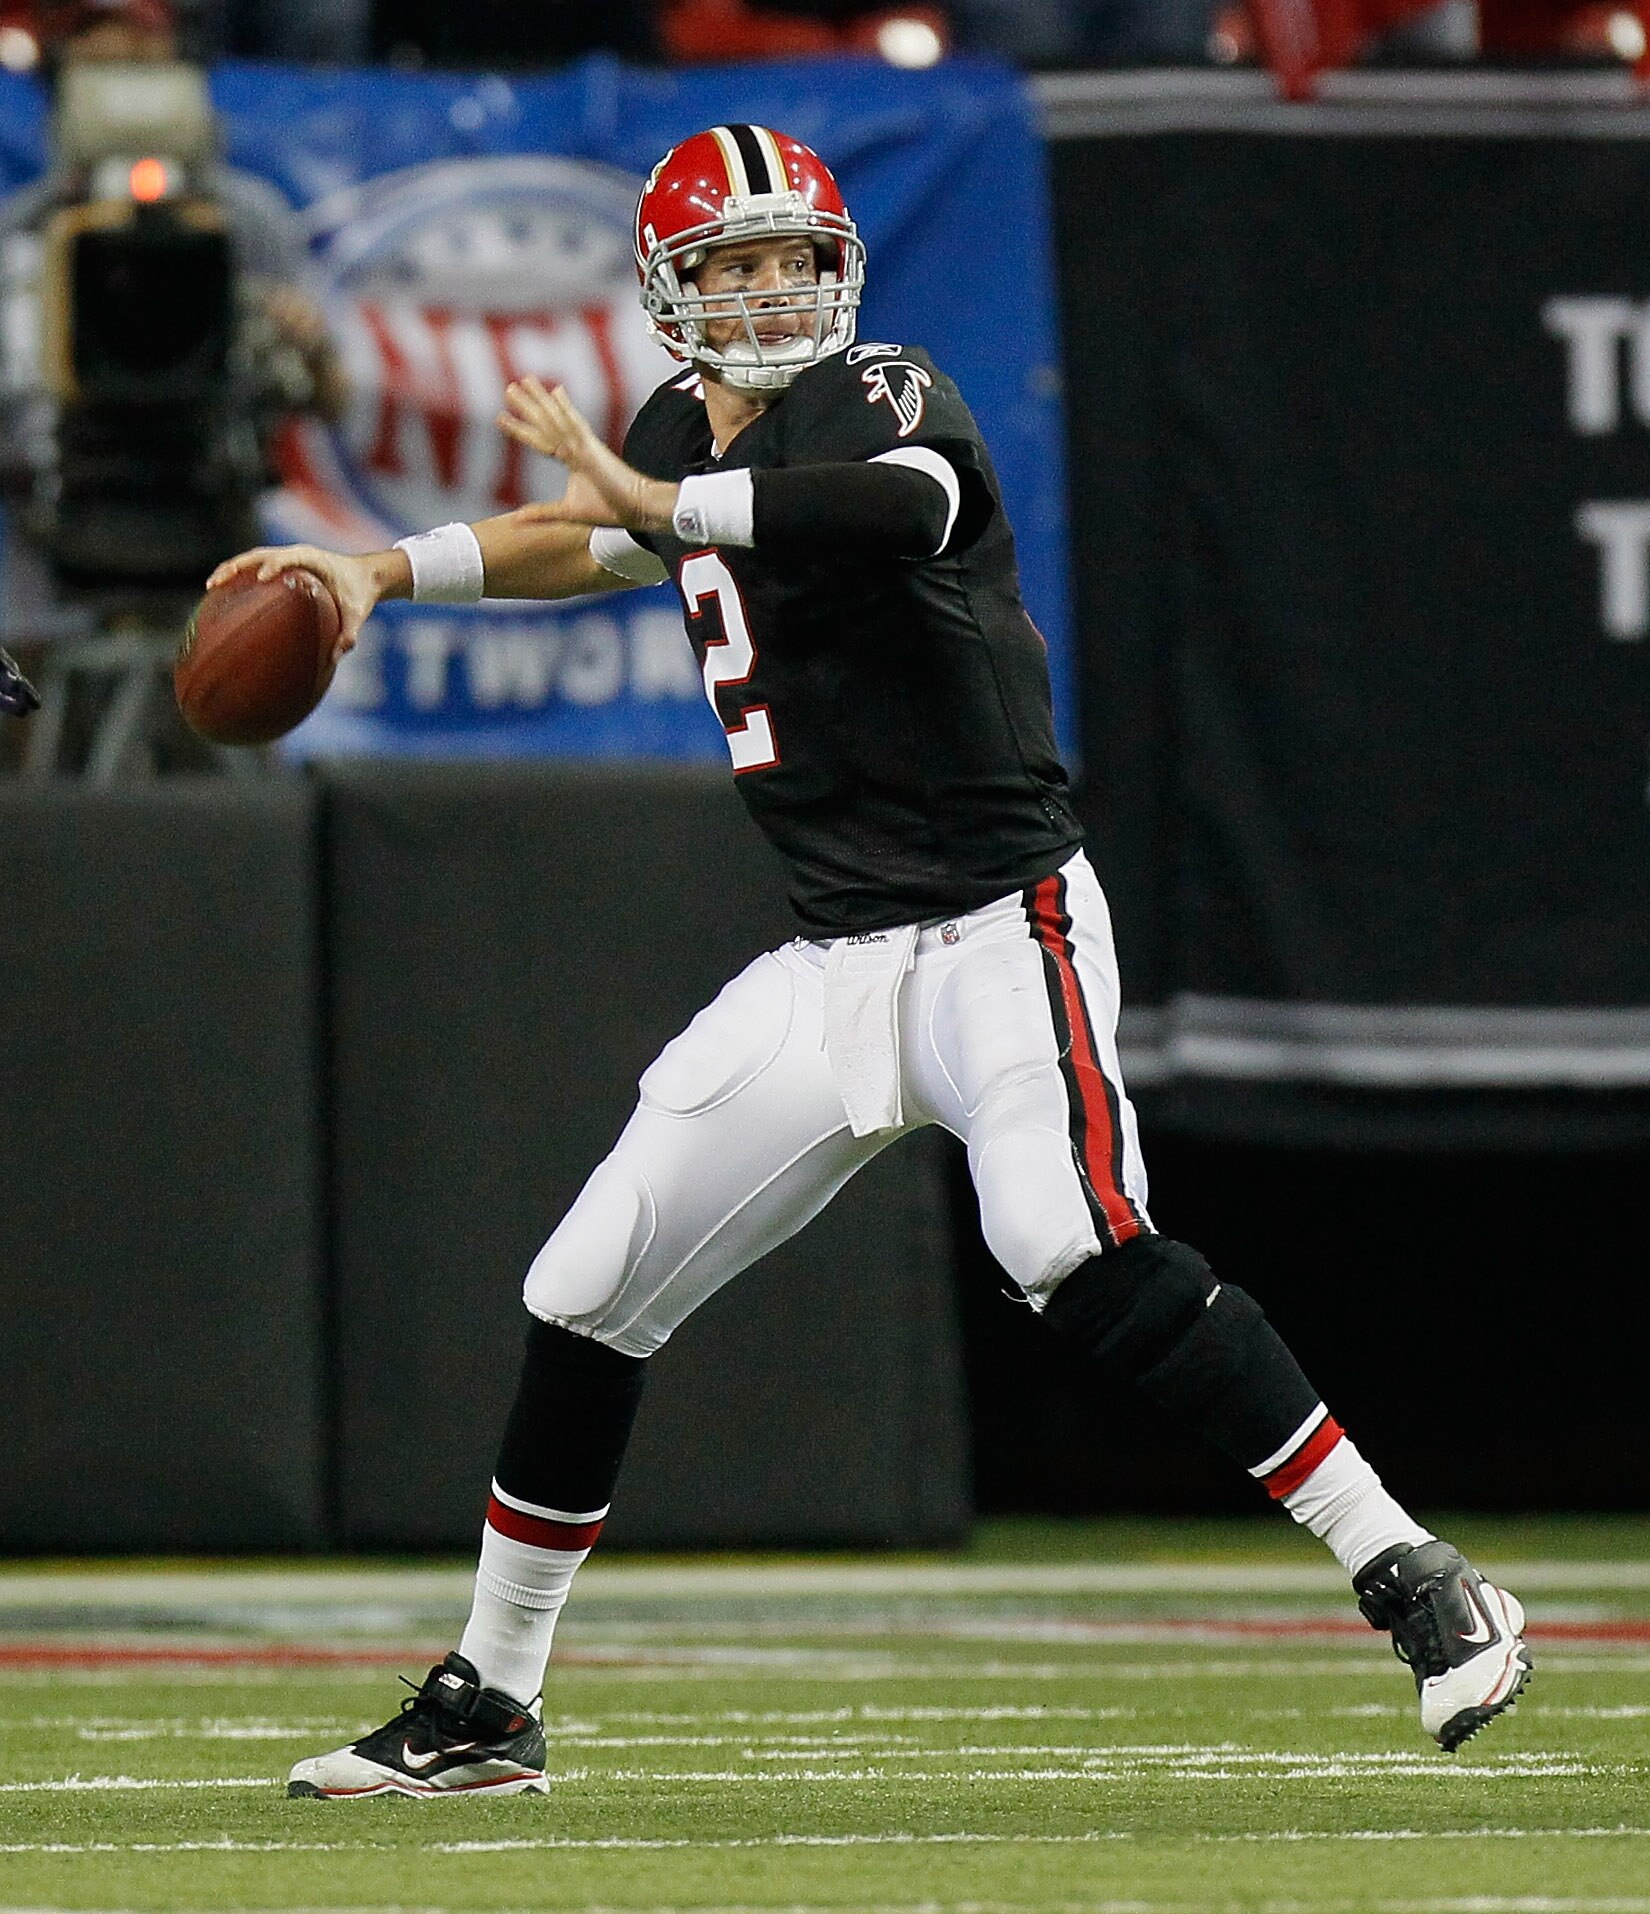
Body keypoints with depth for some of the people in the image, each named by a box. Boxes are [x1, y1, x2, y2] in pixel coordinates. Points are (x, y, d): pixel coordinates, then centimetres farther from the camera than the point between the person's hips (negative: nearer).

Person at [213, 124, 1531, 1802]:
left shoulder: (881, 401, -12)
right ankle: (485, 1709, 22)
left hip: (996, 925, -8)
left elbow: (894, 504, -37)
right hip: (833, 961, 8)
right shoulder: (687, 430, 10)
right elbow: (596, 536, 34)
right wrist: (382, 571, 23)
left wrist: (646, 496, -34)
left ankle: (1412, 1582, -25)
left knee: (1077, 1249, -30)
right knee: (584, 1301, 7)